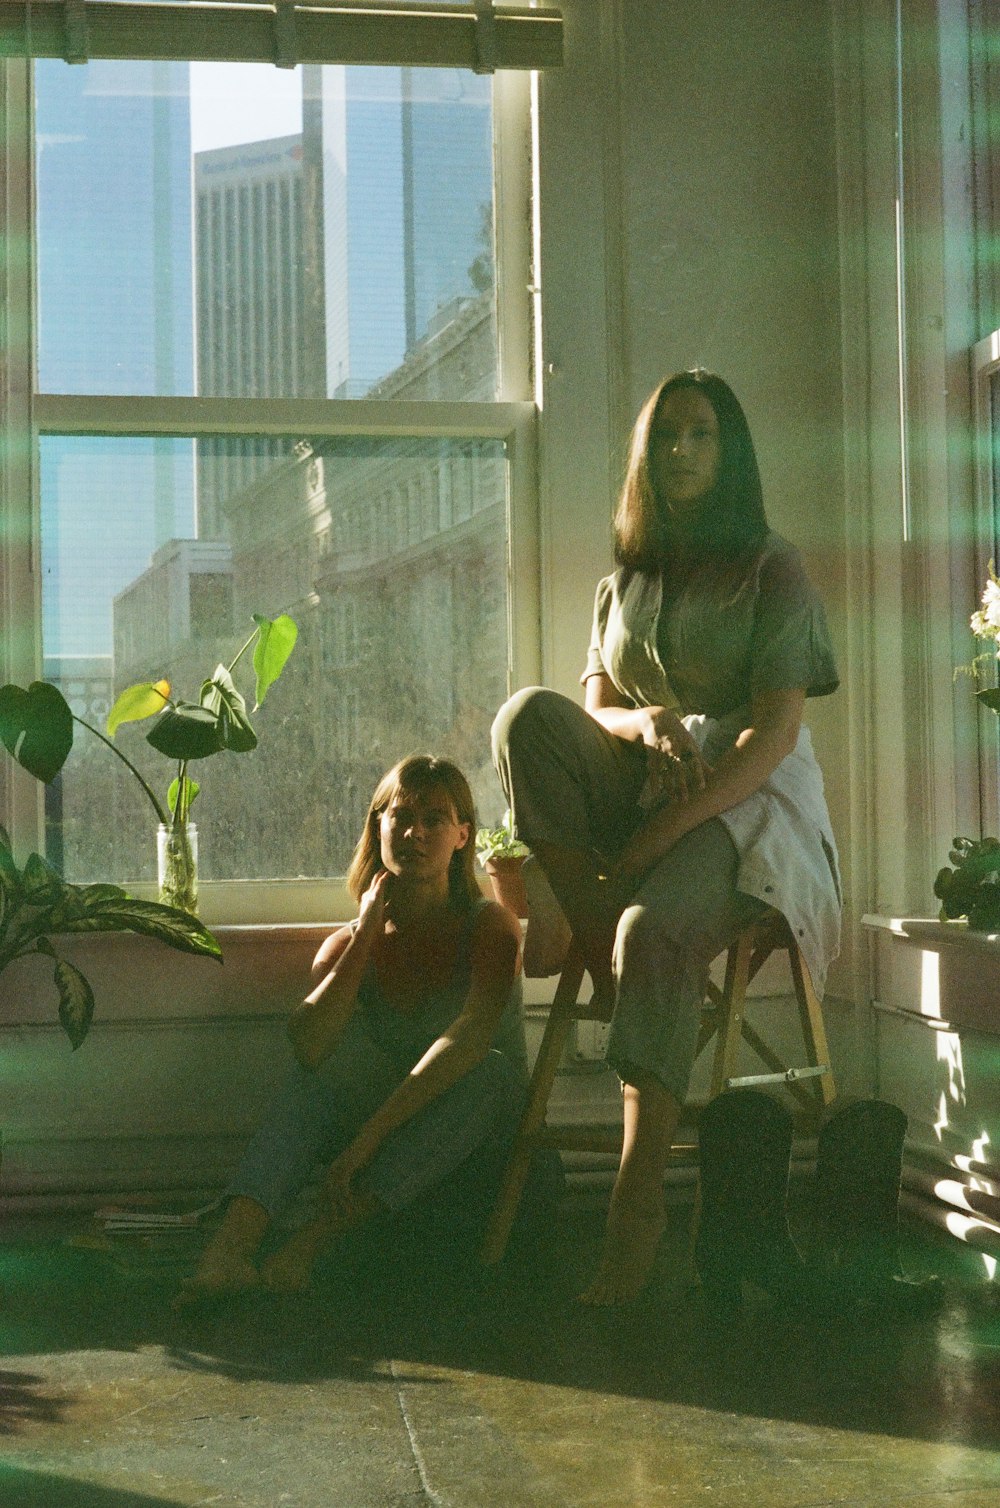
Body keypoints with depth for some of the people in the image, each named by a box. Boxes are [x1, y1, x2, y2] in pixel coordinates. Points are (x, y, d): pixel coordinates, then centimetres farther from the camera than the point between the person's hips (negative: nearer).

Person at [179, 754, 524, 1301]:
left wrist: (370, 1134, -38)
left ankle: (314, 1238, -40)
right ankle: (232, 1243, -41)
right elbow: (307, 1045, -20)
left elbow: (472, 1033, -29)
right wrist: (366, 932, -19)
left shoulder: (488, 925, -9)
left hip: (473, 1130, -3)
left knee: (490, 1069, -33)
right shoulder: (349, 944, 1)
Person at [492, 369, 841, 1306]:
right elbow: (595, 710, 12)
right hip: (640, 800, 5)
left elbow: (776, 735, -11)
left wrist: (654, 840, -20)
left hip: (750, 804, -5)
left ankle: (638, 1202, -37)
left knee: (656, 927, -36)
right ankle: (600, 950, -21)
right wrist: (647, 722, -15)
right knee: (528, 716, -23)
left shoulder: (771, 571, -1)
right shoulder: (623, 583, 17)